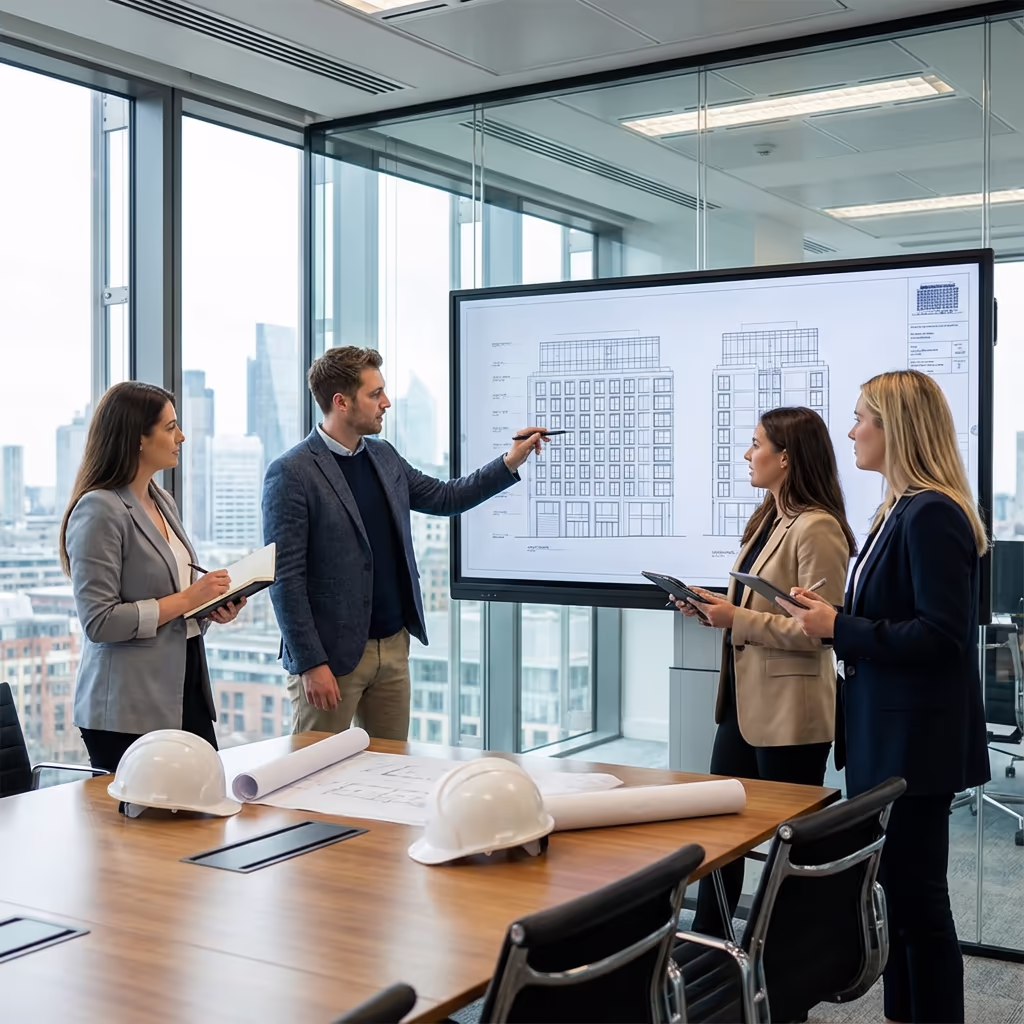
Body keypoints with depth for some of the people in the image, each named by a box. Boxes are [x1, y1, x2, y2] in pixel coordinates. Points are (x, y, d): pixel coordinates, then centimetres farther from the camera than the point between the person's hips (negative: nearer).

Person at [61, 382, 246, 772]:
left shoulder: (162, 501, 12)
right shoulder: (99, 510, -13)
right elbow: (99, 622, -18)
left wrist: (212, 604, 5)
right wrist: (185, 600, -16)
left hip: (187, 692, 8)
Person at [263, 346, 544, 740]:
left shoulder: (383, 457, 9)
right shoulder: (291, 474, -13)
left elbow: (443, 497, 23)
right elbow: (285, 578, -15)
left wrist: (510, 462, 14)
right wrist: (311, 664, -17)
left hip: (394, 646, 7)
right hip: (331, 655, -7)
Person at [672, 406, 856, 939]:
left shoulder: (817, 528, -17)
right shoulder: (768, 520, 12)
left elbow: (819, 629, -22)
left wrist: (738, 619, -20)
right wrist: (716, 608, 4)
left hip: (788, 711, -9)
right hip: (744, 699, 9)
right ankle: (706, 941, 27)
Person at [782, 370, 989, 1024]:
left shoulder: (932, 515, -19)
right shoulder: (905, 510, 11)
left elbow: (940, 634, -23)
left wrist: (839, 627, -19)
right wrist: (833, 620, 3)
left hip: (916, 742, -10)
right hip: (886, 734, 10)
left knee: (916, 895, 2)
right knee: (893, 888, 18)